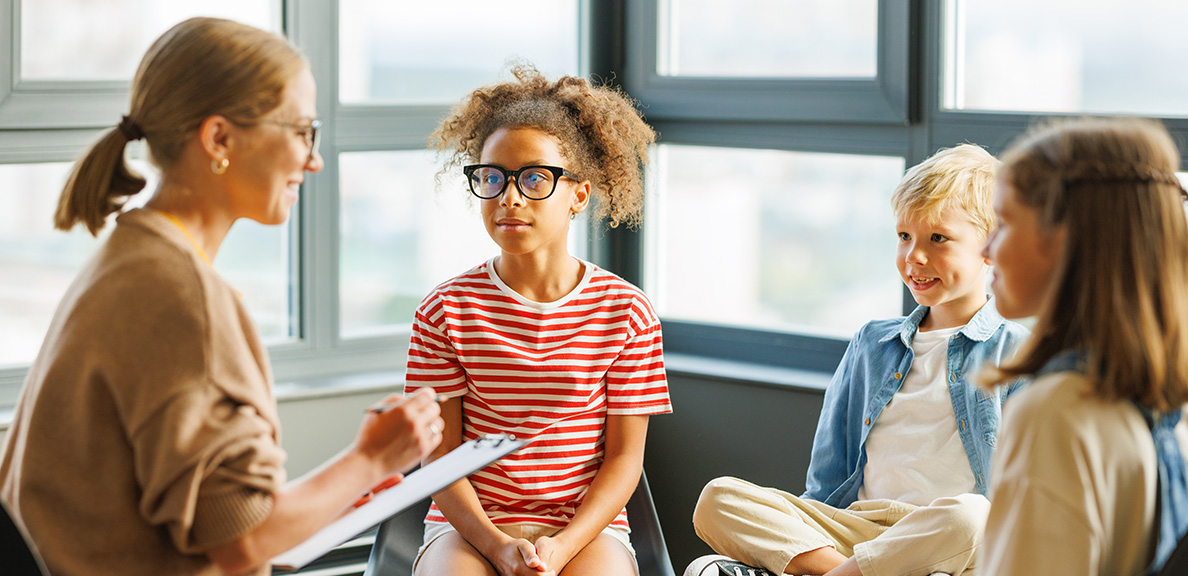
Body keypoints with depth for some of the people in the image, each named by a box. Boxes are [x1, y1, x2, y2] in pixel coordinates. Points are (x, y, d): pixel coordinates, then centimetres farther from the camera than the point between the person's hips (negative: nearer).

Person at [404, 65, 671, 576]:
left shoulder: (626, 312, 1)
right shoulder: (445, 310, 1)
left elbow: (624, 456, 1)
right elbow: (440, 453, 0)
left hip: (588, 526, 0)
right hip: (469, 527, 0)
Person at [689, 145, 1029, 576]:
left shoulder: (1017, 354, 7)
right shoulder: (872, 345, 23)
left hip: (940, 541, -4)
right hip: (855, 530, 4)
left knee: (968, 517, -41)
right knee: (718, 498, -17)